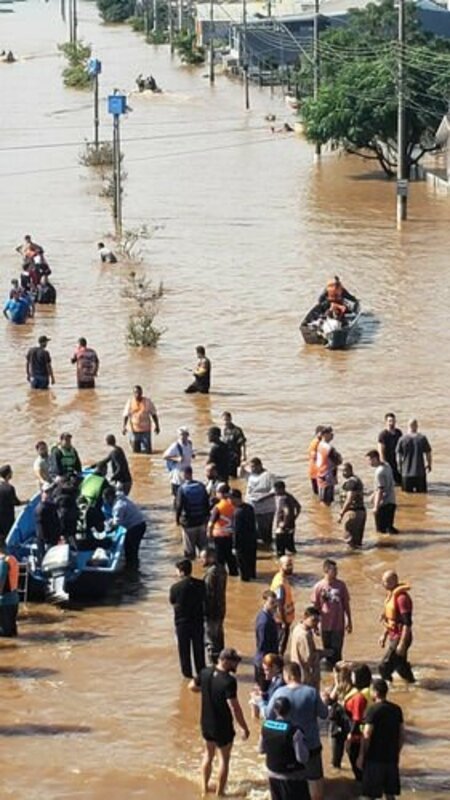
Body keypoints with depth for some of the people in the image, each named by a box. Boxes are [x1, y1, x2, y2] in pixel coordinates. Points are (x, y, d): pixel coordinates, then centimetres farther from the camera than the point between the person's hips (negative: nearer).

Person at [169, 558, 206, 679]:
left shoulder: (175, 587, -19)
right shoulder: (200, 584, -10)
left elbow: (172, 602, -4)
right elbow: (204, 600, 2)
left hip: (182, 622, -3)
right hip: (198, 620, 3)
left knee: (184, 648, 12)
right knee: (198, 647, 16)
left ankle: (187, 672, 18)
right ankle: (201, 671, 24)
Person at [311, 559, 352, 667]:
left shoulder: (341, 585, -3)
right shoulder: (318, 587, -7)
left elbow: (346, 604, 6)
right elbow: (315, 607, 1)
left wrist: (349, 622, 8)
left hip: (338, 625, 0)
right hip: (325, 626, 0)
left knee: (336, 653, -4)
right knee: (328, 652, 11)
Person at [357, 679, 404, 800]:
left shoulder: (373, 710, -13)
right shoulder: (396, 709, 6)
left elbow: (367, 736, -17)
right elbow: (402, 734, 11)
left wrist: (362, 756, -9)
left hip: (374, 758, -6)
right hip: (391, 758, 6)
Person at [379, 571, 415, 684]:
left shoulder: (402, 597, -22)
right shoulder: (391, 594, 8)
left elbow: (407, 623, -24)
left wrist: (402, 644, -24)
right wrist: (384, 635, 22)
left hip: (400, 639, -10)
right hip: (393, 637, 10)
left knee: (385, 668, -8)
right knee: (401, 667, 20)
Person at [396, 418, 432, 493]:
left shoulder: (402, 439, -6)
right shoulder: (422, 438, -6)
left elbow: (398, 455, -1)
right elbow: (428, 453, 1)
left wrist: (400, 467, 17)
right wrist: (429, 465, 19)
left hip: (406, 473, 0)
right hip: (420, 472, 0)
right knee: (421, 494, 9)